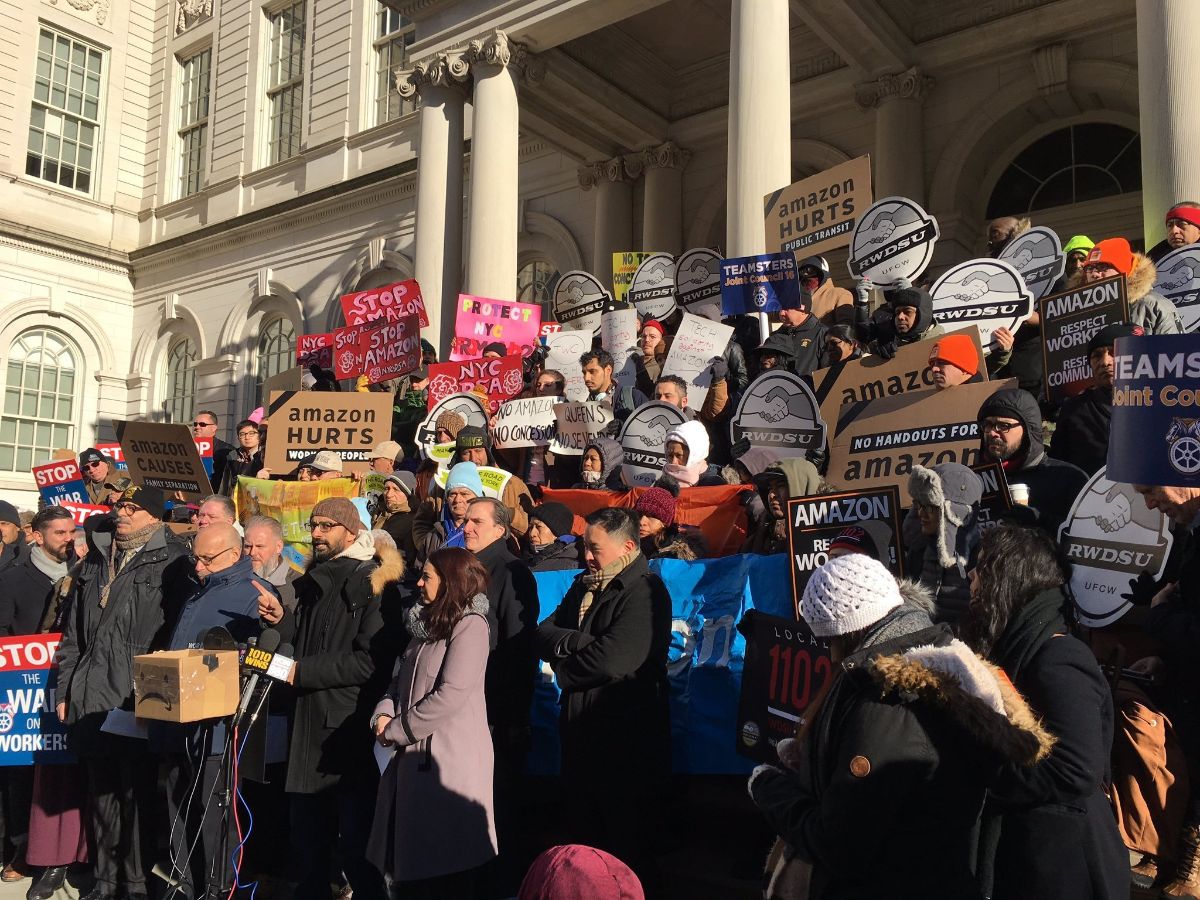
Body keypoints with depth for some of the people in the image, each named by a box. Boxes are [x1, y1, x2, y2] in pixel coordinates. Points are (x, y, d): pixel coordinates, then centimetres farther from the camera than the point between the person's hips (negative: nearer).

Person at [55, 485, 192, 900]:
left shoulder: (171, 562, -5)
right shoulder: (95, 562, 15)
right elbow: (74, 632, 18)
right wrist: (64, 689, 14)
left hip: (140, 700, -6)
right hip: (93, 698, 6)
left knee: (137, 791, 1)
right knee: (101, 790, 14)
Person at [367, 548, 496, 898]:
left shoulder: (469, 624, -13)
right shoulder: (426, 624, 16)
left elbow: (450, 695, -20)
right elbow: (401, 680, 18)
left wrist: (395, 731, -11)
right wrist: (384, 714, -2)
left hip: (450, 760, -8)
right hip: (415, 756, 8)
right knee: (408, 864, 15)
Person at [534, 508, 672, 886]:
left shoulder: (645, 592, -15)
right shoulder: (584, 585, 10)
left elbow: (612, 660, -25)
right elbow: (542, 634, 4)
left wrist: (563, 668, -8)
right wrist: (577, 641, -17)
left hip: (624, 739, -7)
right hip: (580, 728, 8)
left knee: (626, 844, 7)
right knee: (584, 831, 20)